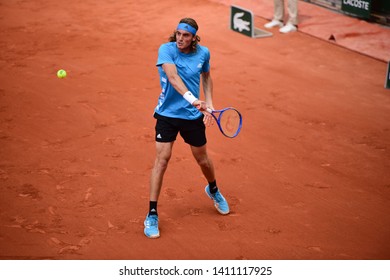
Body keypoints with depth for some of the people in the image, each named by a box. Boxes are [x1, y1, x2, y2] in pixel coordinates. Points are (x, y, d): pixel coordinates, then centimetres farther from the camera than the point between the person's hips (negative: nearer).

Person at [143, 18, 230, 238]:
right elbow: (173, 77, -30)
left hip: (193, 115, 3)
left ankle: (213, 190, 49)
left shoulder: (203, 53, -4)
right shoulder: (166, 49, -16)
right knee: (162, 159, -10)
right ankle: (152, 215, -1)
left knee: (203, 159, 15)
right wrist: (192, 99, -44)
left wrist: (209, 104, 4)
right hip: (167, 114, -3)